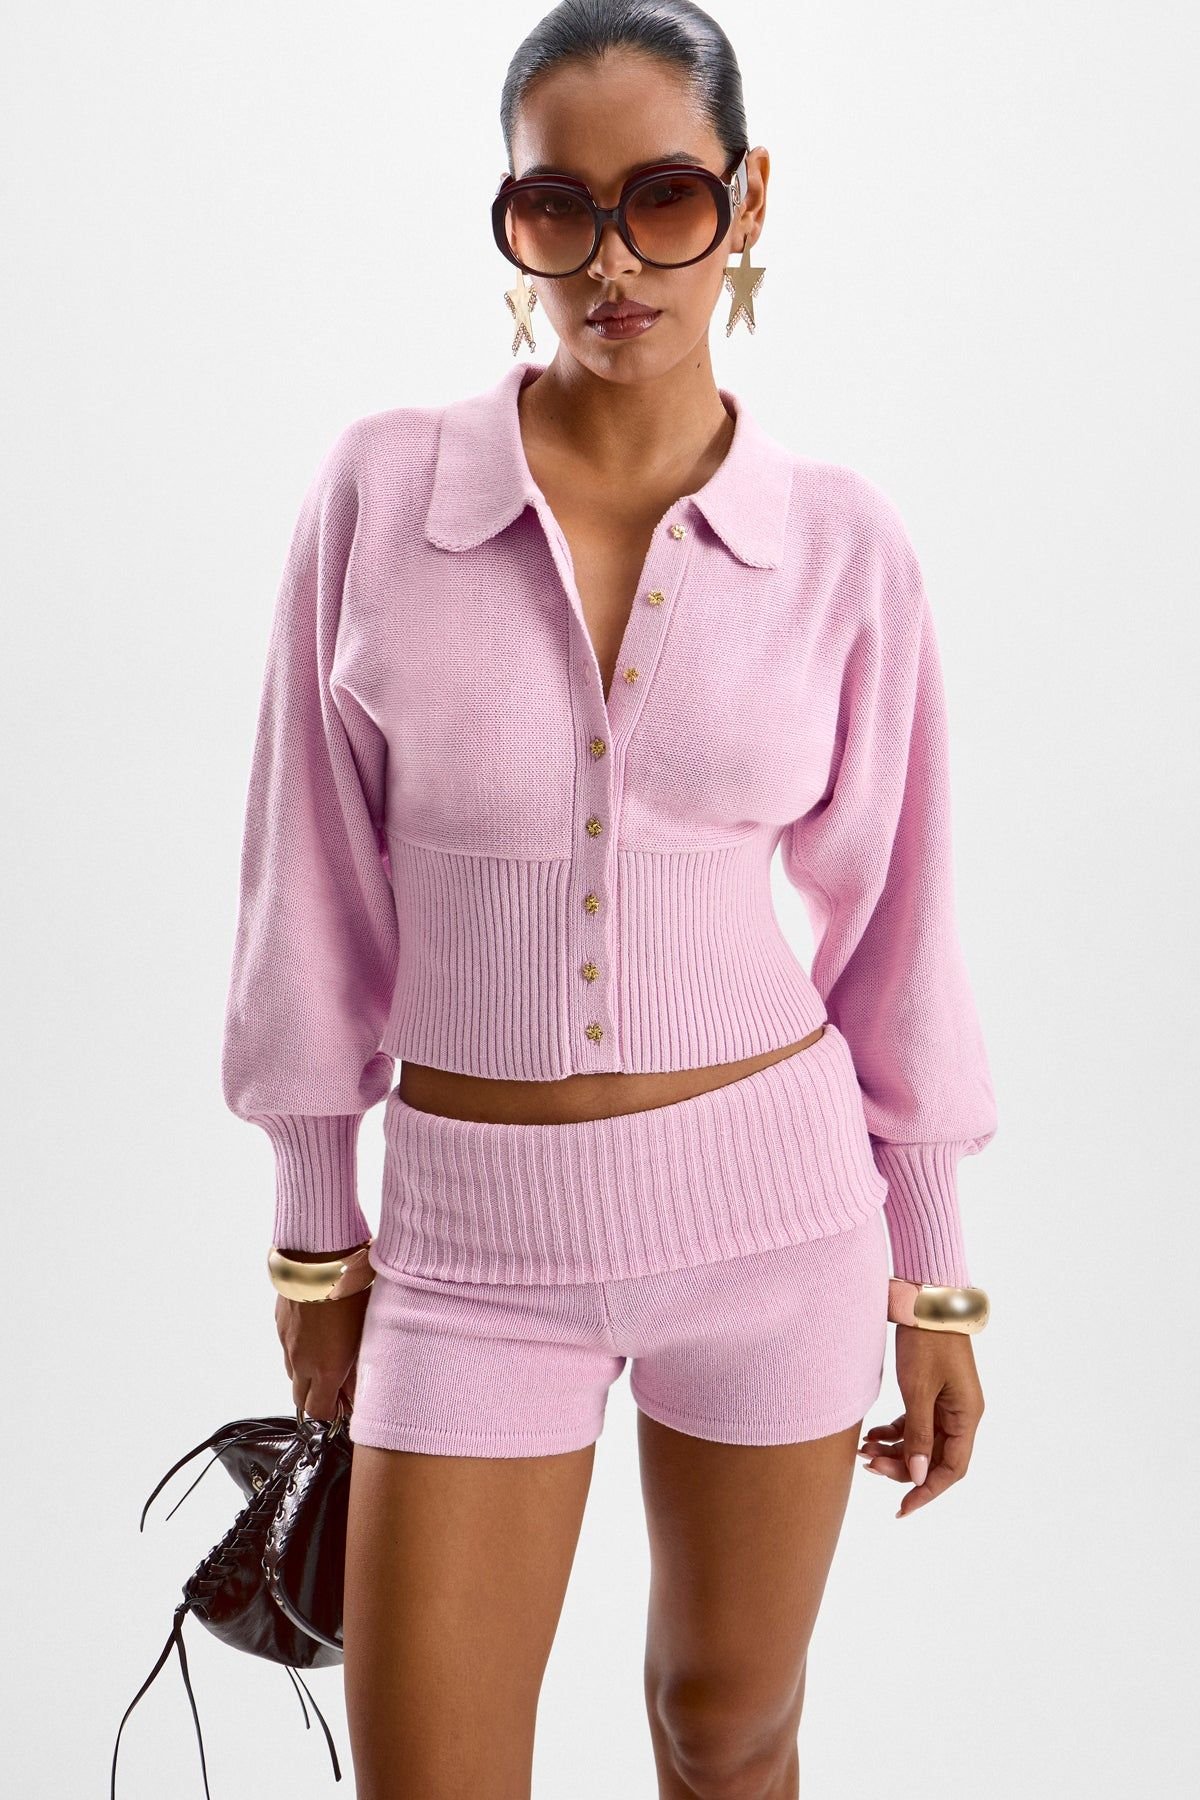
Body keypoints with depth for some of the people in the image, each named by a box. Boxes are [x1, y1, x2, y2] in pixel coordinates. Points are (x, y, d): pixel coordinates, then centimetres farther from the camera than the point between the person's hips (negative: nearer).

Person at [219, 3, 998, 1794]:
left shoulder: (843, 543, -5)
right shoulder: (381, 488, -6)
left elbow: (888, 927, 3)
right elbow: (320, 892, 0)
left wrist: (935, 1281, 7)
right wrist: (315, 1235, 5)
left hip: (772, 1206, 1)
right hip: (474, 1229, 0)